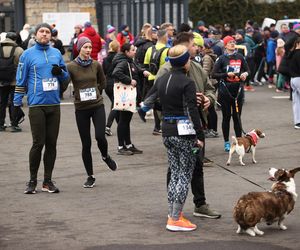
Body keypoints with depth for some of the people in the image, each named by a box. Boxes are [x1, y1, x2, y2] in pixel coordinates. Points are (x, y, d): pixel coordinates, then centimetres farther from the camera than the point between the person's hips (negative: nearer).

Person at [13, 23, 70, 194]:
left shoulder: (56, 53, 11)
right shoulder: (28, 54, 1)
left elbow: (66, 77, 16)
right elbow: (21, 80, 1)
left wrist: (60, 72, -6)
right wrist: (17, 103, -4)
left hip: (54, 104, 4)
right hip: (36, 105, -4)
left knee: (51, 143, 5)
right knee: (38, 143, -6)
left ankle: (48, 181, 13)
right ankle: (32, 181, 6)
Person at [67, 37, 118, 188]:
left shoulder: (96, 65, 3)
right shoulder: (71, 67, -6)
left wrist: (95, 93, 8)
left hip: (97, 106, 1)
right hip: (81, 109, -1)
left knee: (100, 136, -15)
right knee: (86, 144, 2)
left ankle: (105, 156, 20)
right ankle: (90, 176, 16)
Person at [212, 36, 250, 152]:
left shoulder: (240, 57, 5)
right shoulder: (221, 59, -4)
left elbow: (247, 69, 16)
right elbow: (214, 74, -6)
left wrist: (245, 74, -6)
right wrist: (226, 74, -17)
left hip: (238, 90, 2)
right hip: (225, 90, -2)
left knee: (237, 116, 7)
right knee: (226, 116, 5)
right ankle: (226, 142, 12)